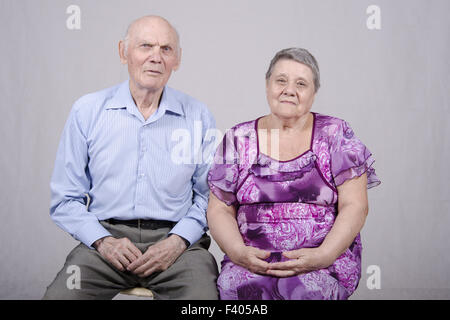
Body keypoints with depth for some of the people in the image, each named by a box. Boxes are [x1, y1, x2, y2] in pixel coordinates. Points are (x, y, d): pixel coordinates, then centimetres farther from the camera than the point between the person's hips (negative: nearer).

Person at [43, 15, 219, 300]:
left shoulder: (198, 116, 5)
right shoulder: (87, 111, 5)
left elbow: (208, 196, 8)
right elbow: (66, 200, 6)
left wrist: (177, 242, -8)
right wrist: (103, 241, -9)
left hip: (174, 238, 0)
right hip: (108, 234, 1)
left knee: (203, 294, -28)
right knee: (59, 295, -25)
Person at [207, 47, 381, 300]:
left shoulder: (336, 134, 6)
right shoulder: (239, 139, 10)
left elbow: (355, 206, 0)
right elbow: (219, 208, 8)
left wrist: (323, 255, -15)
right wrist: (238, 251, -11)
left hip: (326, 260, 0)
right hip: (253, 260, 1)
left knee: (303, 289, -32)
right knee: (240, 286, -30)